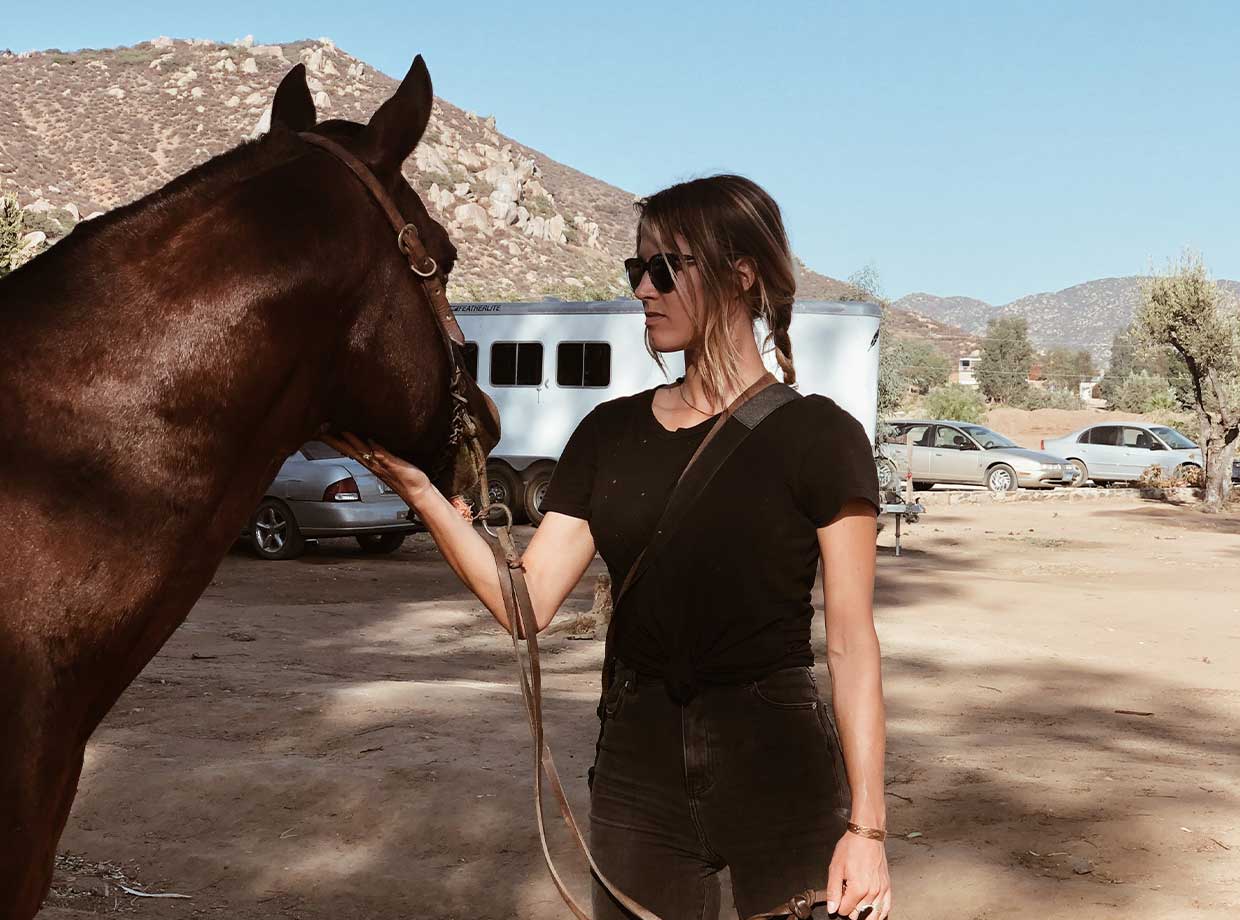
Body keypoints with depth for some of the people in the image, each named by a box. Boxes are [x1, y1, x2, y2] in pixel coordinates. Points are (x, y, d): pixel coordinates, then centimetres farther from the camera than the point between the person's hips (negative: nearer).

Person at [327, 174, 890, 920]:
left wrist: (867, 826, -14)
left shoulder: (817, 438, -7)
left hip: (780, 772, -4)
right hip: (638, 767, 4)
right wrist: (419, 489, -15)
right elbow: (526, 603, -3)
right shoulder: (610, 433, 5)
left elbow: (852, 643, -9)